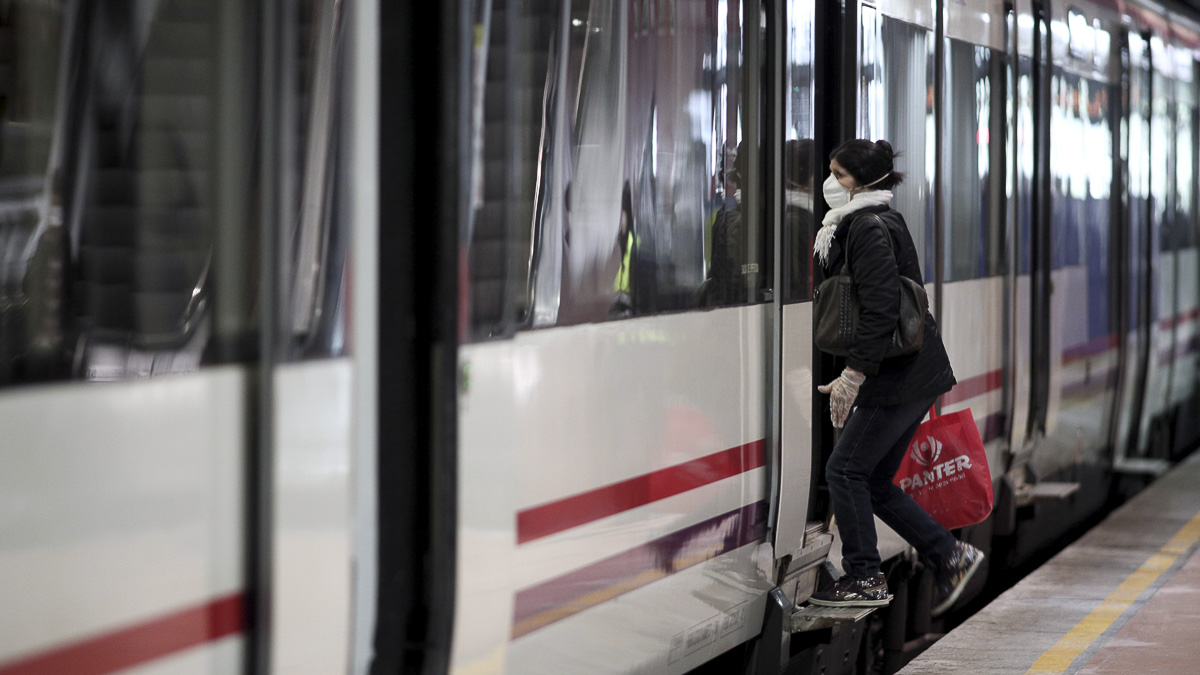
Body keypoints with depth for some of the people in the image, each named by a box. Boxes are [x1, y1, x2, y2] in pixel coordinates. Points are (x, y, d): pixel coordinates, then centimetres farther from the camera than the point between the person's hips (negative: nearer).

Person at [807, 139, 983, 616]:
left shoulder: (870, 228, -15)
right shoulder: (874, 222, 17)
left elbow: (881, 308, -24)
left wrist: (853, 374, -24)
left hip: (901, 375, -10)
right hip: (915, 372, 10)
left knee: (846, 469, -2)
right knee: (874, 480, 12)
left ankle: (865, 579, 6)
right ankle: (950, 556, 14)